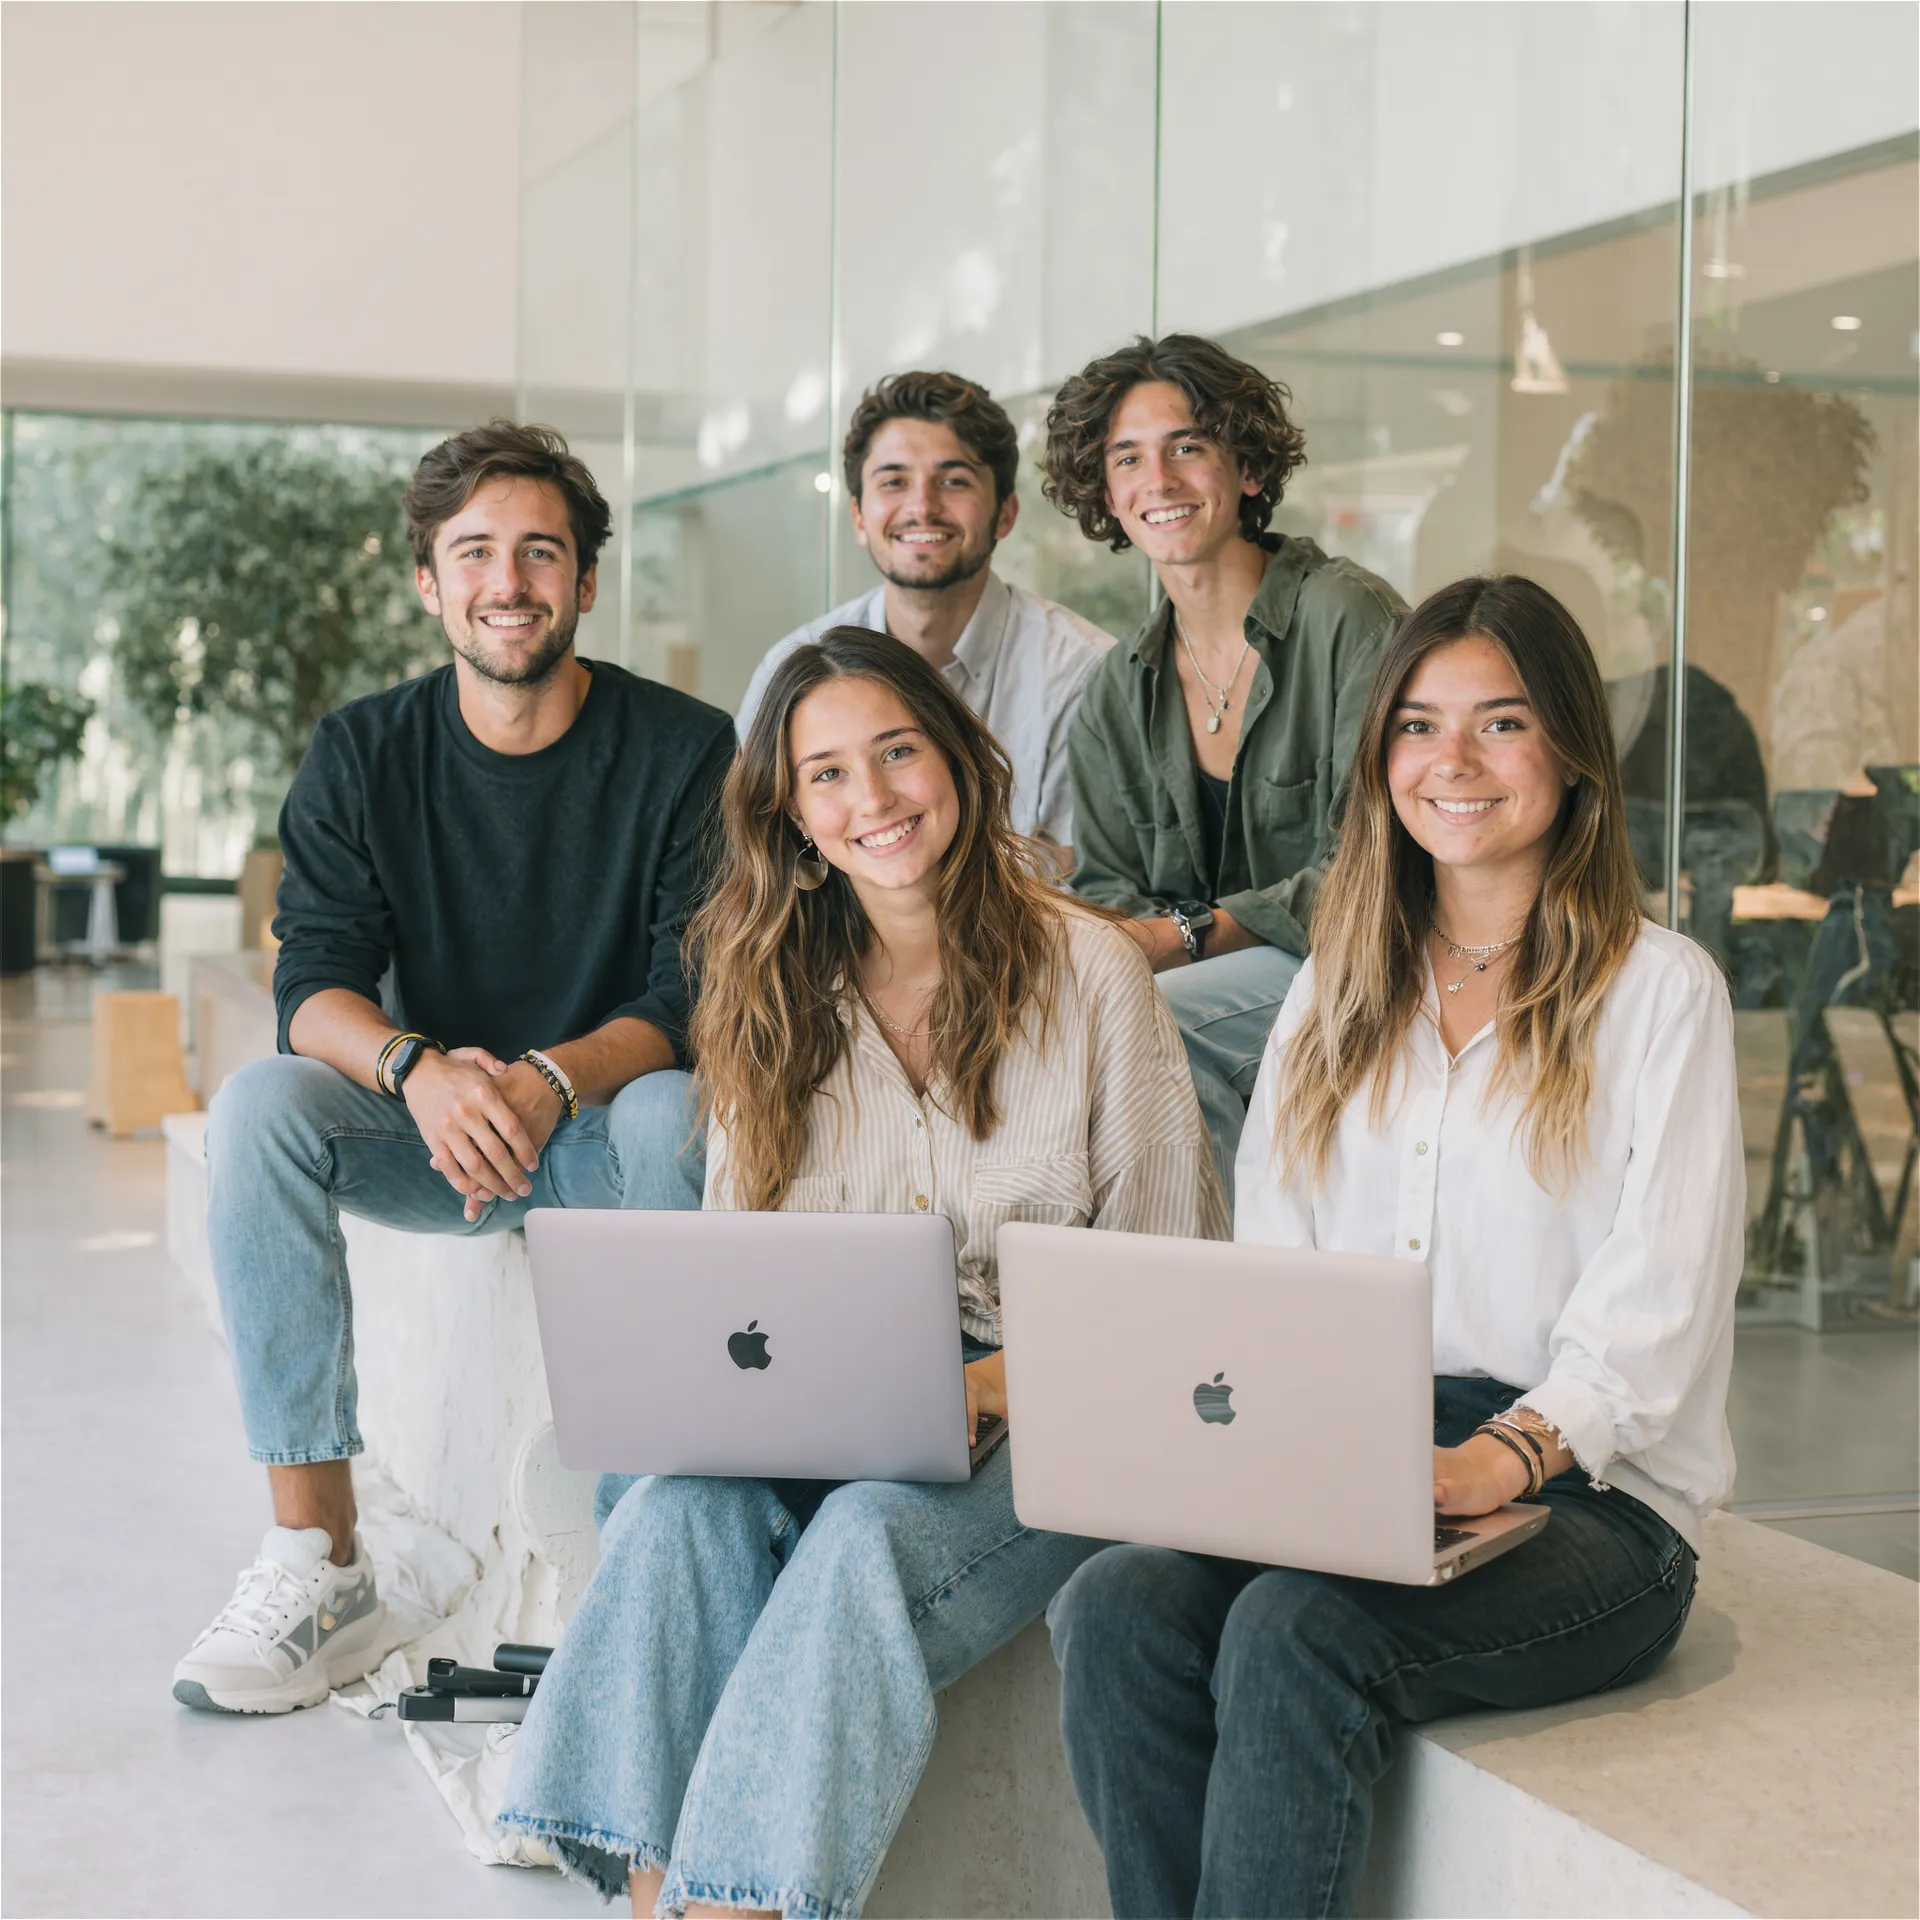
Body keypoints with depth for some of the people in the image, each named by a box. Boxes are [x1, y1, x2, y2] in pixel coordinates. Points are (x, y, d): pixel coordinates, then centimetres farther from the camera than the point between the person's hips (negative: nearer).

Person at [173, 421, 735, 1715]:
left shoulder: (685, 750, -8)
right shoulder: (363, 756, 0)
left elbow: (696, 999, -14)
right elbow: (315, 986, -9)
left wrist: (547, 1081, -34)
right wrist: (420, 1071, -33)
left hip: (607, 1122, -2)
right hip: (429, 1129, 3)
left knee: (677, 1114, -36)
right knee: (259, 1106, -26)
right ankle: (317, 1556, -26)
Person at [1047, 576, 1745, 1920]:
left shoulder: (1661, 990, 2)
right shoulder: (1338, 988, 20)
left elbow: (1652, 1318, -7)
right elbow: (1269, 1265, 13)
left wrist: (1501, 1457, -24)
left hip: (1586, 1495, -4)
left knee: (1294, 1634, -32)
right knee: (1117, 1608, -26)